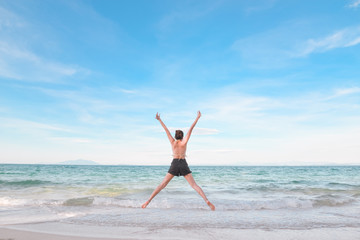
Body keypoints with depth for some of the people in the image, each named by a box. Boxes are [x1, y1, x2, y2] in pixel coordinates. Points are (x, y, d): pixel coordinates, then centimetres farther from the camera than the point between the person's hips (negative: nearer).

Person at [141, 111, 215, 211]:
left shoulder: (173, 142, 6)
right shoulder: (184, 142, 3)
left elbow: (166, 129, 10)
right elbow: (191, 129, 3)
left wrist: (159, 119, 14)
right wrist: (197, 117, 6)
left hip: (174, 164, 1)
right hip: (183, 164, -1)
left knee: (162, 184, 5)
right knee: (194, 185, -2)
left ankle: (148, 201, 0)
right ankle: (207, 201, -14)